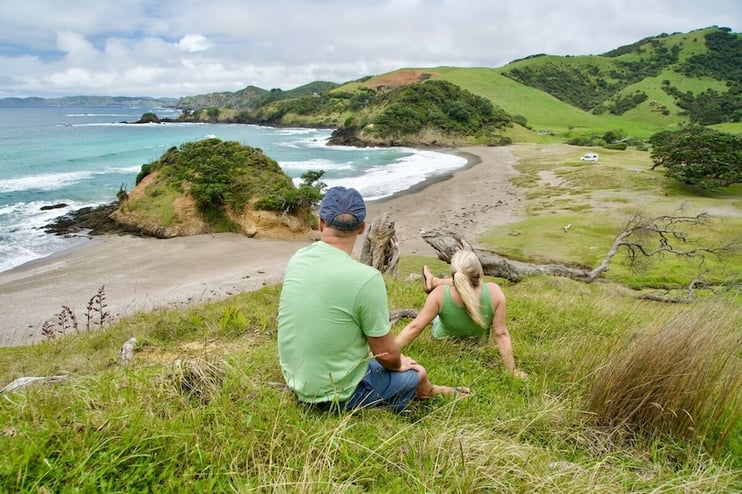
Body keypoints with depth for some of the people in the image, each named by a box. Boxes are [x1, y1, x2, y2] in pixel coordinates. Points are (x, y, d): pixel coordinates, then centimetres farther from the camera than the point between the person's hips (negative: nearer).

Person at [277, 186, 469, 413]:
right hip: (337, 394, -6)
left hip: (295, 381, 6)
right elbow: (387, 354, -18)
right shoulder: (366, 278, -28)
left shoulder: (297, 259, -8)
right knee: (416, 374, 18)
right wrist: (399, 364, 6)